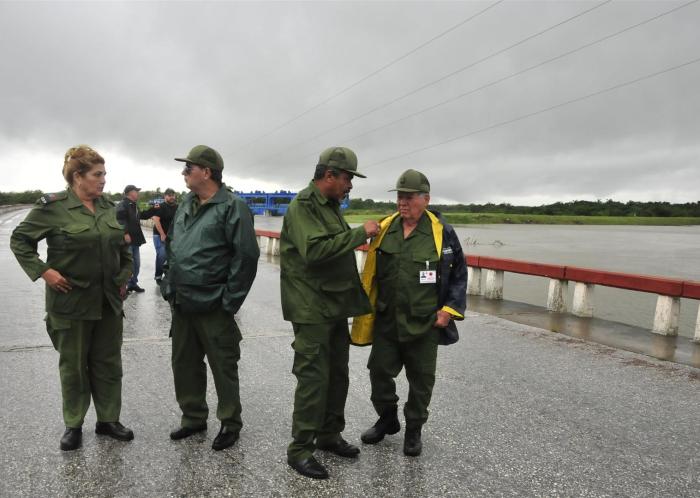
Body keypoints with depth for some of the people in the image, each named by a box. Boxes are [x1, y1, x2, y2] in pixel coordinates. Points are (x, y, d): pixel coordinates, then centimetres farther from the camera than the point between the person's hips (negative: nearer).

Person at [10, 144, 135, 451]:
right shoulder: (53, 206, -10)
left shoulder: (108, 206, 5)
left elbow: (123, 247, 17)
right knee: (74, 366, 10)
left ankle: (108, 420, 27)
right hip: (71, 301, -4)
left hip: (109, 300, 5)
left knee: (108, 363, 12)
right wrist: (43, 271, -12)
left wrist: (124, 276, 10)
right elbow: (19, 240, -3)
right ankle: (73, 425, 27)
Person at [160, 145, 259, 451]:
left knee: (223, 366, 5)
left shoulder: (232, 207, -13)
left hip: (213, 308, -8)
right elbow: (171, 244, 23)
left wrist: (230, 301, -16)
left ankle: (230, 423, 23)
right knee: (184, 363, 17)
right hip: (181, 304, 8)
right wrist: (170, 283, 13)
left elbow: (246, 257, -17)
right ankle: (193, 417, 35)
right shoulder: (186, 205, 12)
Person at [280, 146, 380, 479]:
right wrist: (359, 234, -24)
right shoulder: (303, 205, -14)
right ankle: (300, 449, 10)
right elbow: (315, 249, -29)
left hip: (335, 306, 9)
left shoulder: (330, 205, 15)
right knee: (313, 378, -4)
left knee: (337, 374, 15)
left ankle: (329, 435, 31)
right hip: (312, 309, -9)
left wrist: (361, 237, 8)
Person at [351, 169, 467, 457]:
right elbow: (370, 275, 9)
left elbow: (459, 274, 1)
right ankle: (387, 420, 35)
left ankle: (414, 430, 31)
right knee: (379, 371, 10)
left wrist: (449, 310, -7)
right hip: (387, 321, 3)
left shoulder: (442, 233, -6)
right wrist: (366, 311, 8)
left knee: (421, 379, 10)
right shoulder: (384, 230, 2)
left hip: (425, 324, -2)